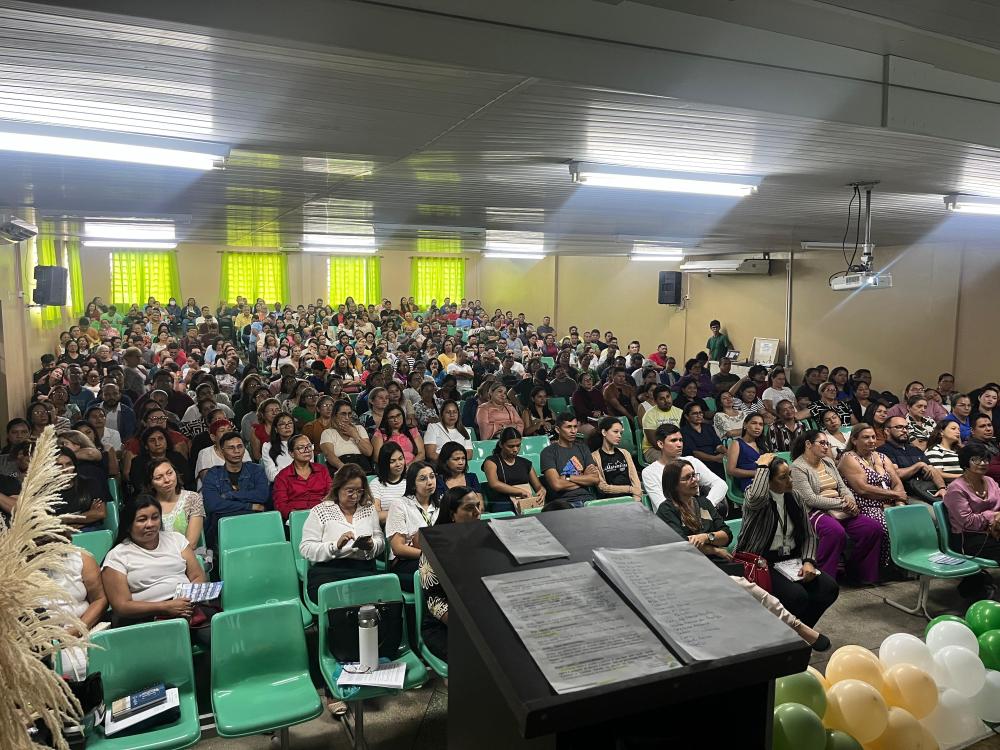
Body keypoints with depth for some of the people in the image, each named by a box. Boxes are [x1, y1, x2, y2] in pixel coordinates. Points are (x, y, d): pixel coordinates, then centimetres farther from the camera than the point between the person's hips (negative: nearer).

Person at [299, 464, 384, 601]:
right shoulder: (320, 511, 5)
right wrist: (336, 545, -15)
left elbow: (381, 540, 18)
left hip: (364, 569, 3)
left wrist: (371, 546, -6)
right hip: (327, 570, -3)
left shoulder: (369, 509, 19)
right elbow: (306, 549, -2)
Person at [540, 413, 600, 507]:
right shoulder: (548, 452, 3)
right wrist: (584, 479, 2)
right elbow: (557, 485, -10)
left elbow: (596, 479, 6)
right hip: (564, 501, -4)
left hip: (587, 499, 5)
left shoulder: (582, 449, 19)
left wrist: (568, 477, -4)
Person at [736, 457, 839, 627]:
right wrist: (762, 466, -25)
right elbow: (756, 498, -39)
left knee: (830, 587, -13)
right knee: (797, 595, -28)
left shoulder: (794, 497, 9)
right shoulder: (753, 496, -11)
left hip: (792, 559, 7)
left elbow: (808, 534, 12)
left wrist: (808, 561, -6)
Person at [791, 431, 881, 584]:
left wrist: (849, 499, -5)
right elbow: (810, 499, -15)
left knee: (874, 527, -13)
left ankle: (856, 571, 4)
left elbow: (843, 486, 19)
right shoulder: (798, 467, -7)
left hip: (840, 511, 8)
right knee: (836, 531, -37)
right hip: (815, 512, -8)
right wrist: (841, 503, -13)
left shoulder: (828, 462, 19)